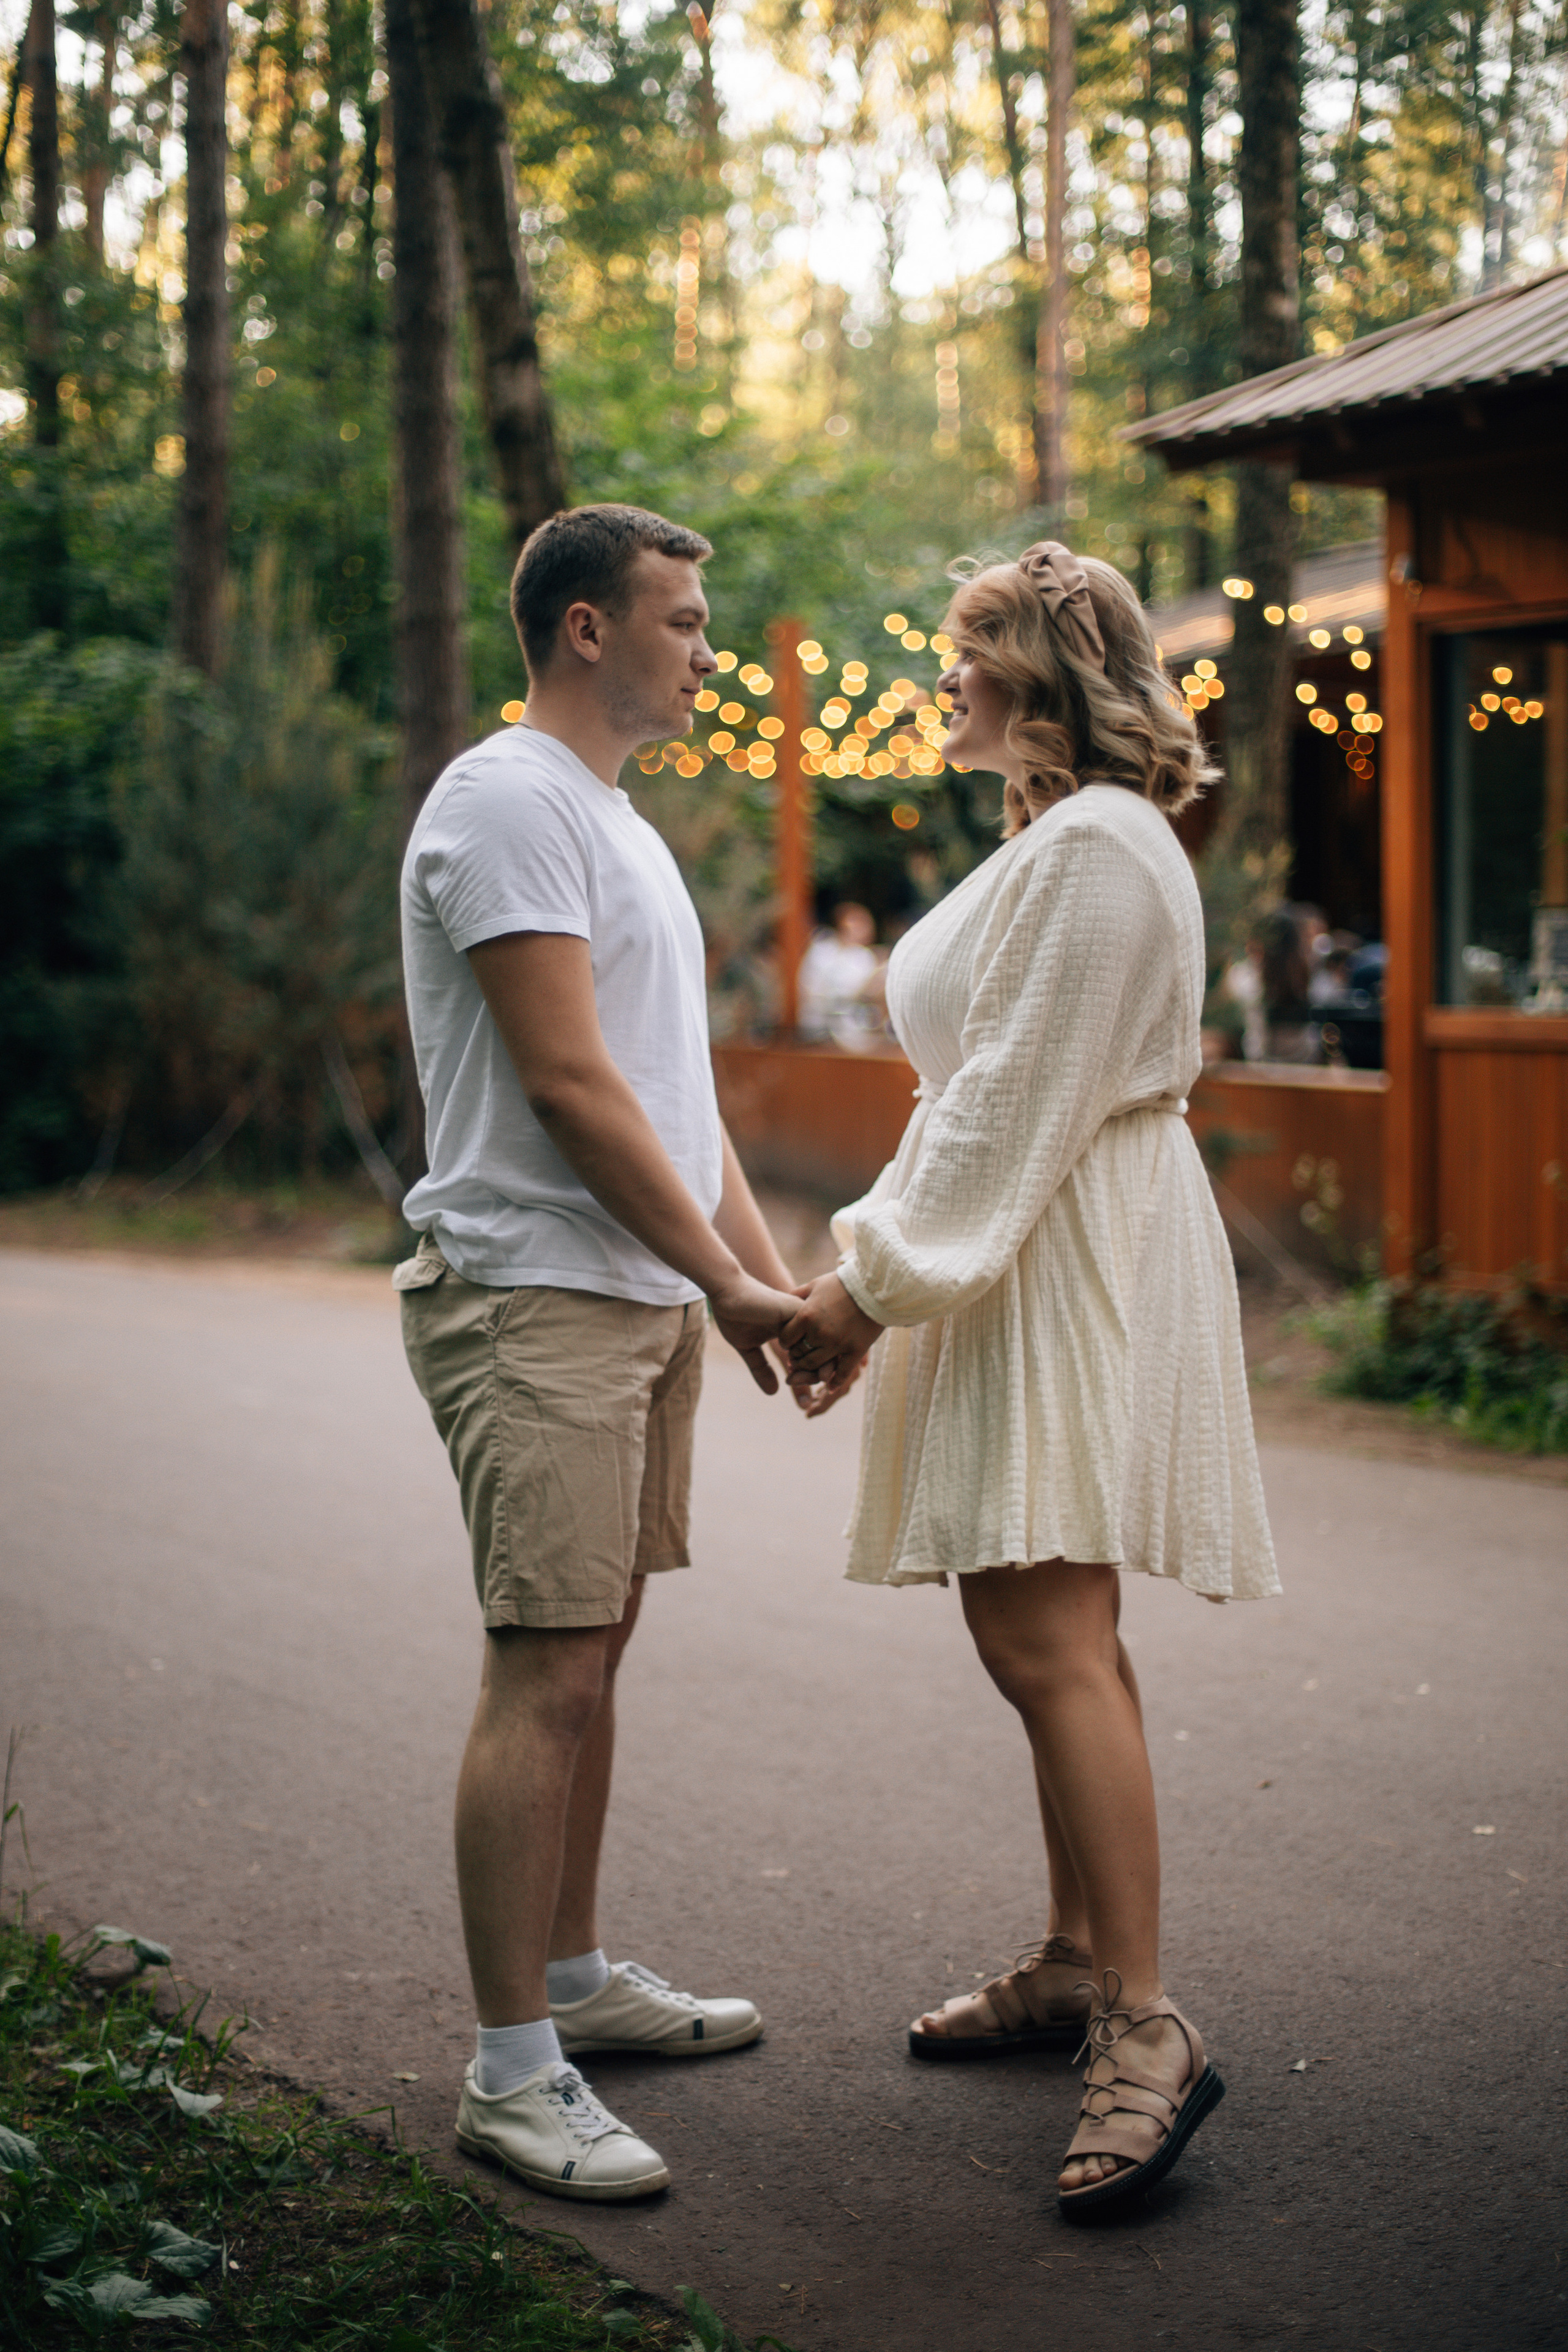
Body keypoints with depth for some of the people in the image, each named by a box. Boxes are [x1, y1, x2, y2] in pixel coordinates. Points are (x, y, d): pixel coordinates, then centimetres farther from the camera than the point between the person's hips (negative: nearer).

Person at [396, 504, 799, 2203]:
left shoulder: (612, 821, 20)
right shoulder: (508, 803, -12)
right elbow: (567, 1079, -18)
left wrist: (769, 1275, 11)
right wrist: (726, 1281, -13)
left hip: (641, 1300, 10)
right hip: (533, 1299, -10)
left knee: (590, 1652, 15)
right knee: (544, 1676, -10)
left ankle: (573, 1982, 26)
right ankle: (511, 2073, -5)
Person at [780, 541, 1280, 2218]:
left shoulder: (1095, 848, -14)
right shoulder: (1053, 841, 20)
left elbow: (1014, 1104, -19)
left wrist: (875, 1276, -16)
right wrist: (876, 1275, 17)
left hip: (1070, 1267, -11)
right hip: (1020, 1258, 11)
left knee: (1049, 1642, -15)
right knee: (1042, 1637, 14)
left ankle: (1144, 2026, -13)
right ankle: (1076, 1959, 24)